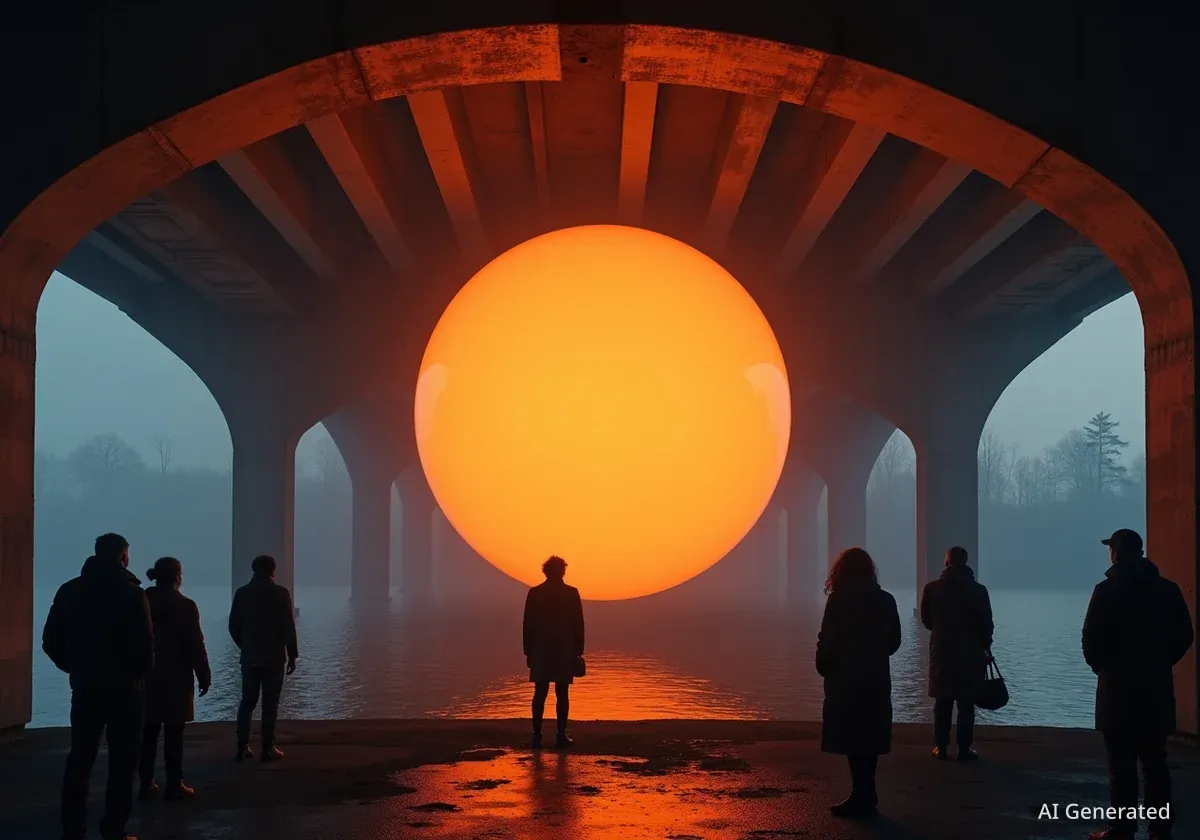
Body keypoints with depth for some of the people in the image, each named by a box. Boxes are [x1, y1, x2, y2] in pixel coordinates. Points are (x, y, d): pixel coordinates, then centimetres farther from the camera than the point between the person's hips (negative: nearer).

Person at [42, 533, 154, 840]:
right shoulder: (131, 593, -11)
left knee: (79, 759, 11)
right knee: (121, 762, 3)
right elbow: (145, 645, -16)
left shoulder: (69, 591, 3)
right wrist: (142, 673, 4)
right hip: (124, 689, -4)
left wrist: (76, 668, 15)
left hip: (84, 687, 4)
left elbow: (51, 641, 4)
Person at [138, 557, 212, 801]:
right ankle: (174, 785, 0)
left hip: (146, 677, 4)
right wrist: (204, 677, -3)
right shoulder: (185, 605, -11)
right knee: (173, 734, -1)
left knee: (148, 732, 9)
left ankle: (147, 784, 11)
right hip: (176, 679, -4)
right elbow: (195, 645, -12)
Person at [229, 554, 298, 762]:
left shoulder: (242, 593, 2)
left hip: (250, 657, 3)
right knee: (270, 704, 1)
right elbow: (288, 627, -9)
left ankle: (242, 747, 8)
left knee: (247, 701, 11)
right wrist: (292, 655, -1)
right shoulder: (280, 593, -8)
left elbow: (234, 626, 4)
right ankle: (268, 749, 0)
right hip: (273, 657, -3)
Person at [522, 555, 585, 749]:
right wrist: (578, 650, 3)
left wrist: (528, 651, 9)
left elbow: (527, 624, 3)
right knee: (562, 694, 0)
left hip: (540, 652, 2)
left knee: (540, 693, 5)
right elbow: (578, 624, -3)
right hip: (565, 652, -2)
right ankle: (561, 736, -2)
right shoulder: (571, 593, -3)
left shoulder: (534, 593, 1)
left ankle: (537, 735, 3)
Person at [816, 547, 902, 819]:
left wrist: (824, 668, 5)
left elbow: (827, 641, -11)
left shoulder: (838, 601, -11)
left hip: (846, 680, -5)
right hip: (877, 679, 5)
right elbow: (894, 642, 10)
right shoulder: (885, 600, 5)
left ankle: (862, 798, -2)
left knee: (852, 738, -1)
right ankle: (865, 796, 17)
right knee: (869, 737, 13)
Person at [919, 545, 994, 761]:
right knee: (966, 703, 3)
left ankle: (941, 747, 8)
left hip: (941, 652, 1)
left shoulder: (932, 588, -3)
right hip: (970, 653, -1)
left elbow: (926, 620, 5)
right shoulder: (978, 590, -7)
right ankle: (964, 748, 2)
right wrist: (985, 646, 12)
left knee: (942, 702, 8)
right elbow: (986, 624, -4)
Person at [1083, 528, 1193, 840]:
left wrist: (1100, 666, 7)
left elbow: (1091, 639, -12)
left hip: (1119, 688, -4)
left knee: (1122, 763, -1)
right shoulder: (1168, 590, 4)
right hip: (1157, 689, 4)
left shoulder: (1108, 590, -9)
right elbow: (1184, 637, 6)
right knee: (1155, 762, 9)